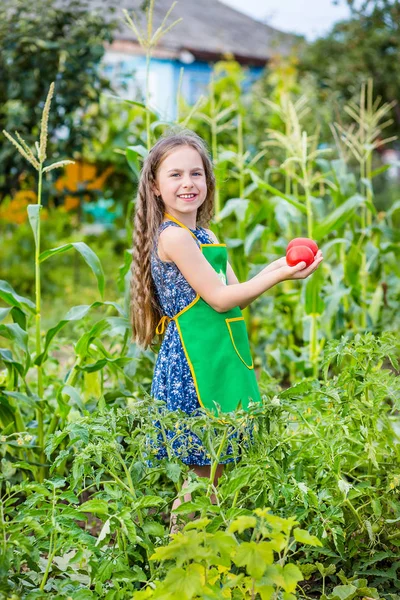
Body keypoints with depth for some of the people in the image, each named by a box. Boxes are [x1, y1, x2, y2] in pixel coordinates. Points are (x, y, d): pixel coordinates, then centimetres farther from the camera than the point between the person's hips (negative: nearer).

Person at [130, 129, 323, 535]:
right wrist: (279, 277, -14)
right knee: (204, 475, -3)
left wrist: (276, 267, 3)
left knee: (213, 468, 13)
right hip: (194, 360, -9)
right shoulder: (174, 235, -13)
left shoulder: (205, 236, 15)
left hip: (219, 358, 9)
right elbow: (218, 299, -15)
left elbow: (235, 297, 13)